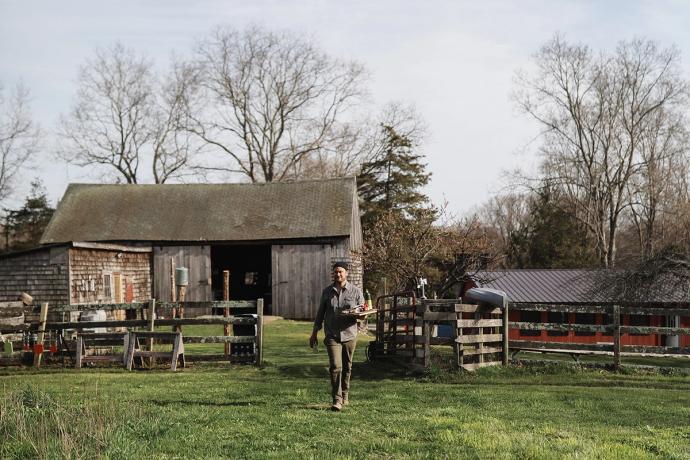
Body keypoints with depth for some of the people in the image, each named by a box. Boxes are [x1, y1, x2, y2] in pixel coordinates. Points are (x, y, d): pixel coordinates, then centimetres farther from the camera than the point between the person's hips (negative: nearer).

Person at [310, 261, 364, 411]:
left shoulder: (355, 291, 3)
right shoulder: (327, 291, 7)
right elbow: (320, 313, 14)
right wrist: (314, 333, 12)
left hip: (349, 335, 1)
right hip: (332, 335, -1)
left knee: (346, 367, 10)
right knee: (335, 367, -12)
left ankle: (345, 396, 26)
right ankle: (337, 400, -14)